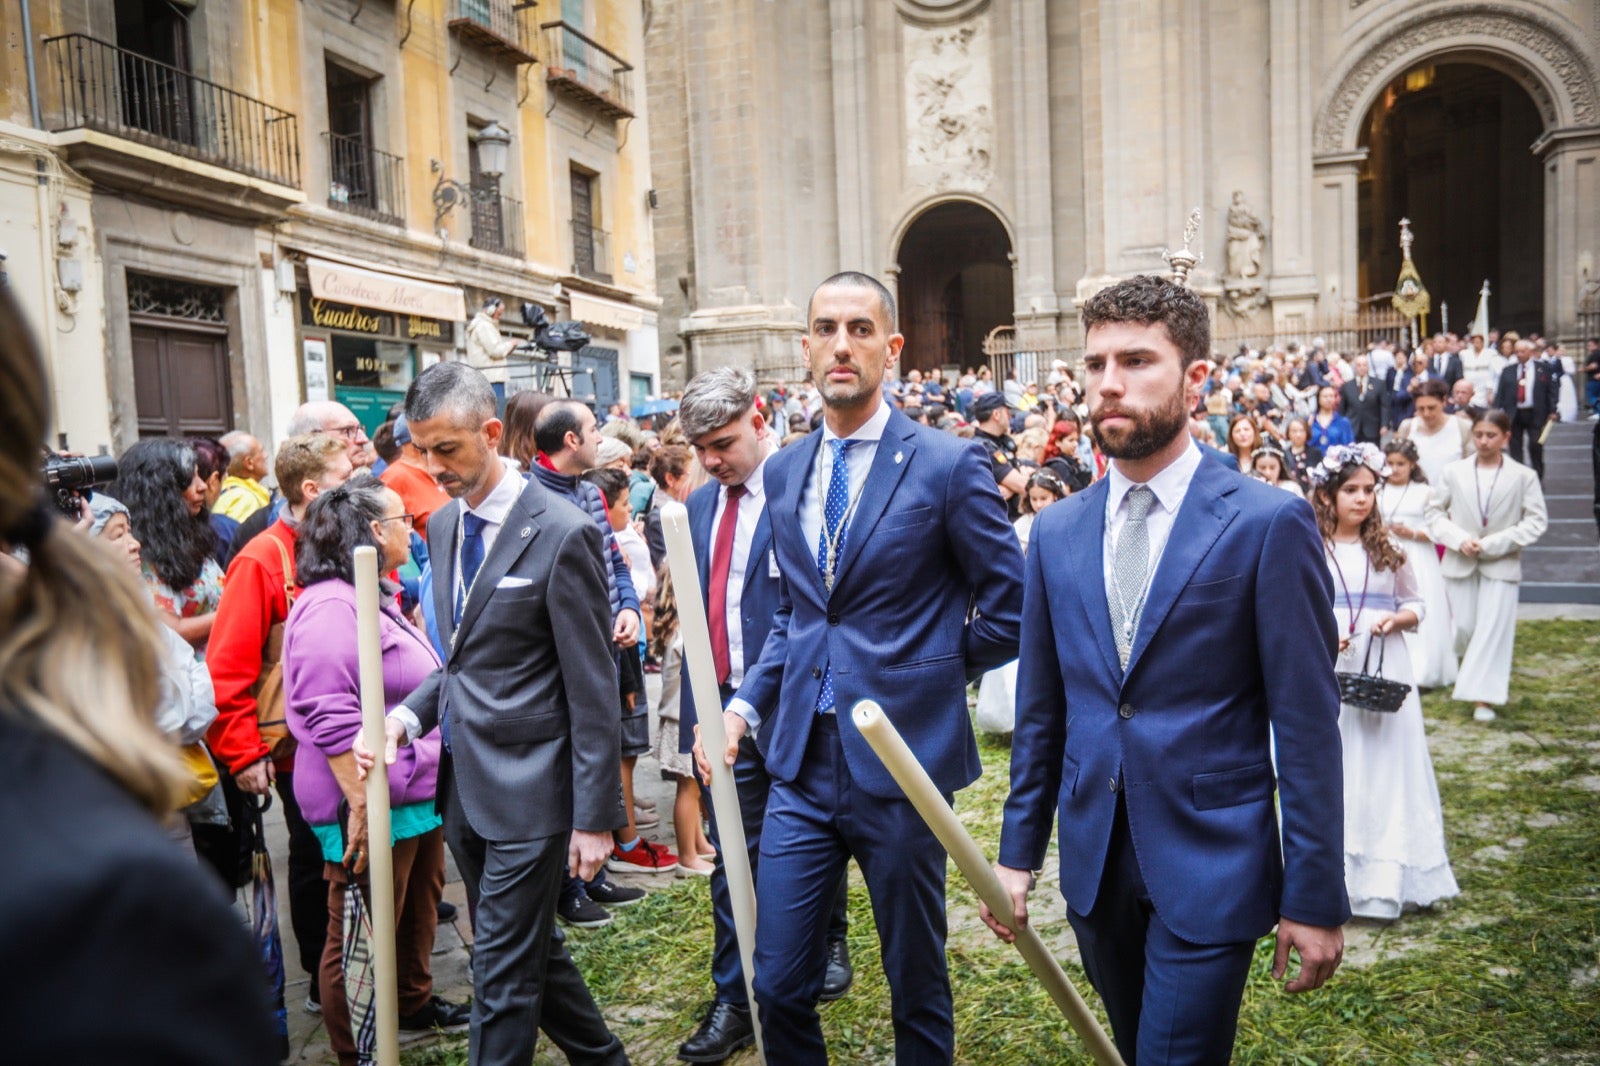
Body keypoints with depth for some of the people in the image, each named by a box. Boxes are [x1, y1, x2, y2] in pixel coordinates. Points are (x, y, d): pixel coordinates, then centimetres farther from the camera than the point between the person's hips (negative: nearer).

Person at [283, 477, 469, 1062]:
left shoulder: (376, 598, 13)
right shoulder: (329, 607, -20)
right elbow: (332, 721, -25)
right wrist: (362, 807, -26)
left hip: (416, 792, 10)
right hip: (371, 805, -10)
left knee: (420, 906, 24)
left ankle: (415, 1003, 43)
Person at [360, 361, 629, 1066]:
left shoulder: (562, 533, -16)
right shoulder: (444, 524, 8)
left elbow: (593, 689, -14)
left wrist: (595, 817, -13)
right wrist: (408, 716, -2)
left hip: (527, 790, -8)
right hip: (464, 783, 8)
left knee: (503, 969, 2)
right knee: (531, 947, 21)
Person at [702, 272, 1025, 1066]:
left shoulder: (948, 464, -9)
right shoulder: (784, 471, 8)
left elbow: (1008, 610, -4)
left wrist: (928, 675, 0)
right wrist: (747, 702, 6)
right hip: (801, 760, 4)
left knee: (917, 984, 14)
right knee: (778, 983, 10)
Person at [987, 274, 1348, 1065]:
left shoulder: (1269, 523, -11)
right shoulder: (1056, 532, 3)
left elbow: (1308, 726, -10)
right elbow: (1040, 711, 8)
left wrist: (1315, 898, -9)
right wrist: (1018, 850, 8)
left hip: (1211, 867, -5)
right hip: (1093, 863, 5)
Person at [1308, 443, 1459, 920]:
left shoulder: (1387, 548, 6)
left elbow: (1415, 605, 12)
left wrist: (1396, 619, -9)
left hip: (1384, 671, 2)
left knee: (1386, 770, 4)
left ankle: (1385, 878, 14)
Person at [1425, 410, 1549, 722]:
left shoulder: (1524, 476, -4)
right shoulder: (1454, 472, 0)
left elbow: (1537, 521, -6)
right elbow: (1435, 512, 4)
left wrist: (1493, 544, -14)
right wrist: (1459, 539, -12)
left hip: (1501, 565, -2)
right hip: (1459, 563, 2)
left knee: (1493, 630, -3)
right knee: (1464, 628, 9)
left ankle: (1483, 696, 1)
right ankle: (1471, 677, 37)